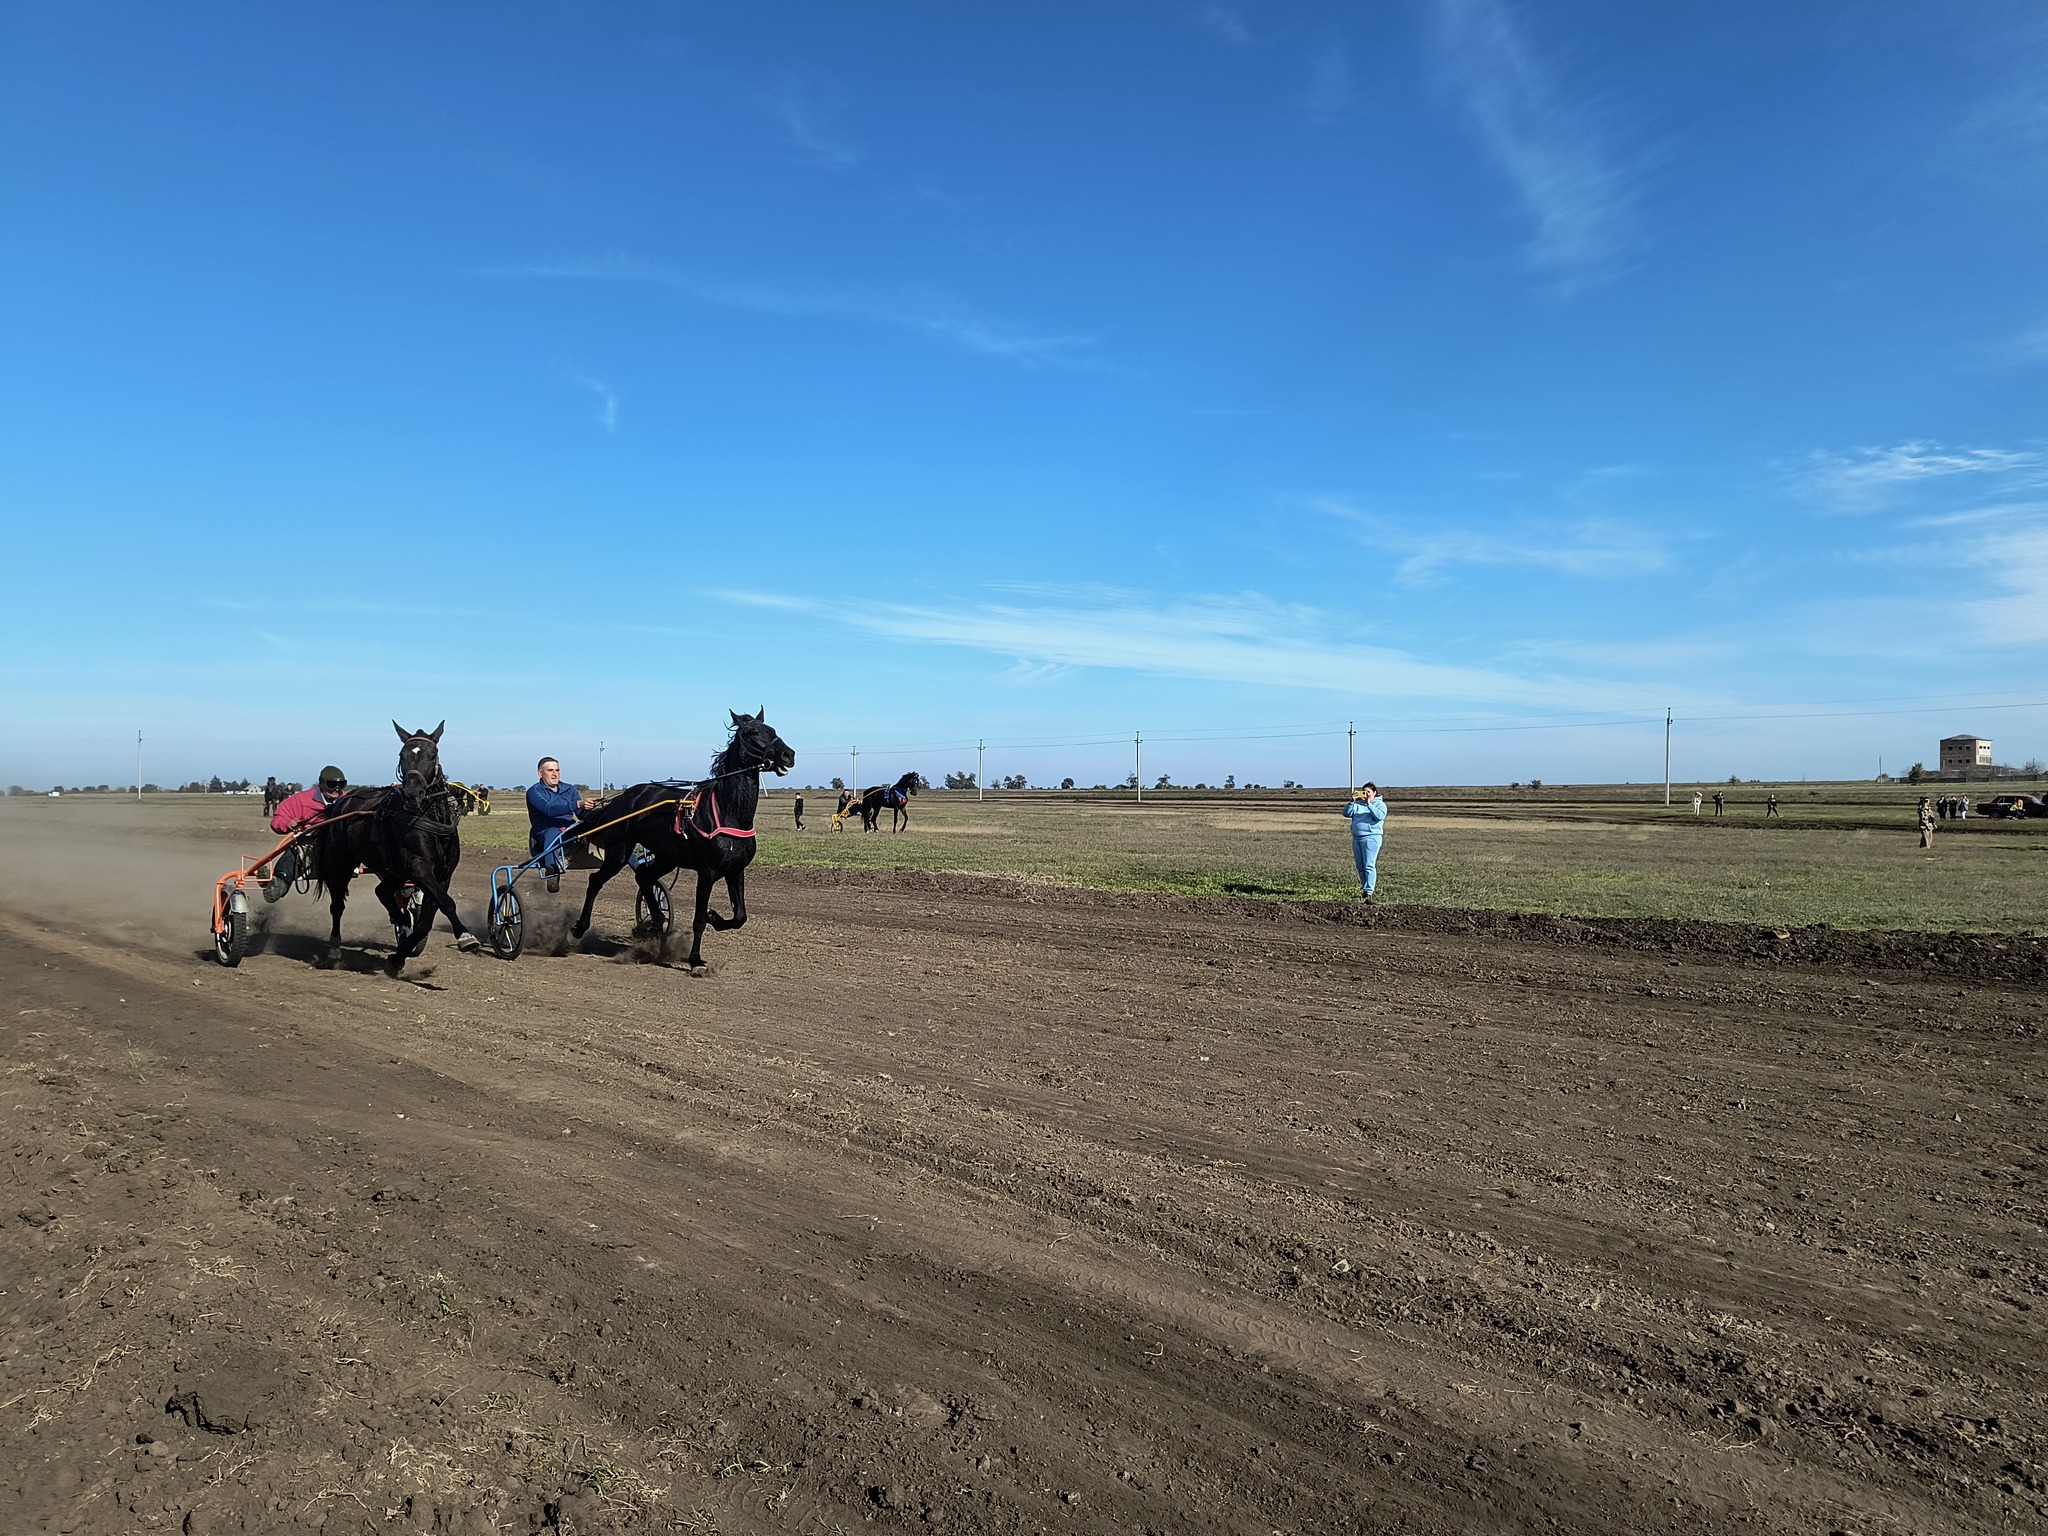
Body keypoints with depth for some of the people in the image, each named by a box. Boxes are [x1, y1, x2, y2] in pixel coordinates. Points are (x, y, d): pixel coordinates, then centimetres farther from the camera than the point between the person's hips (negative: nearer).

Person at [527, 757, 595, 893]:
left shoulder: (570, 789, 22)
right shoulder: (534, 791, 6)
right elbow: (549, 809, -16)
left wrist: (588, 808, -17)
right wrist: (577, 804, -29)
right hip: (547, 831, -5)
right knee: (553, 834, -40)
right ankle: (553, 872, -51)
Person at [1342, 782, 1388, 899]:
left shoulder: (1380, 804, 4)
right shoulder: (1358, 804, 17)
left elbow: (1380, 816, -15)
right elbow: (1346, 813, 8)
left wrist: (1369, 805, -15)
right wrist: (1352, 802, -5)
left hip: (1371, 838, -6)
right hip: (1356, 838, 6)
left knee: (1369, 866, -11)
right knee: (1360, 867, 10)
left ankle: (1369, 891, -15)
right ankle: (1364, 888, 21)